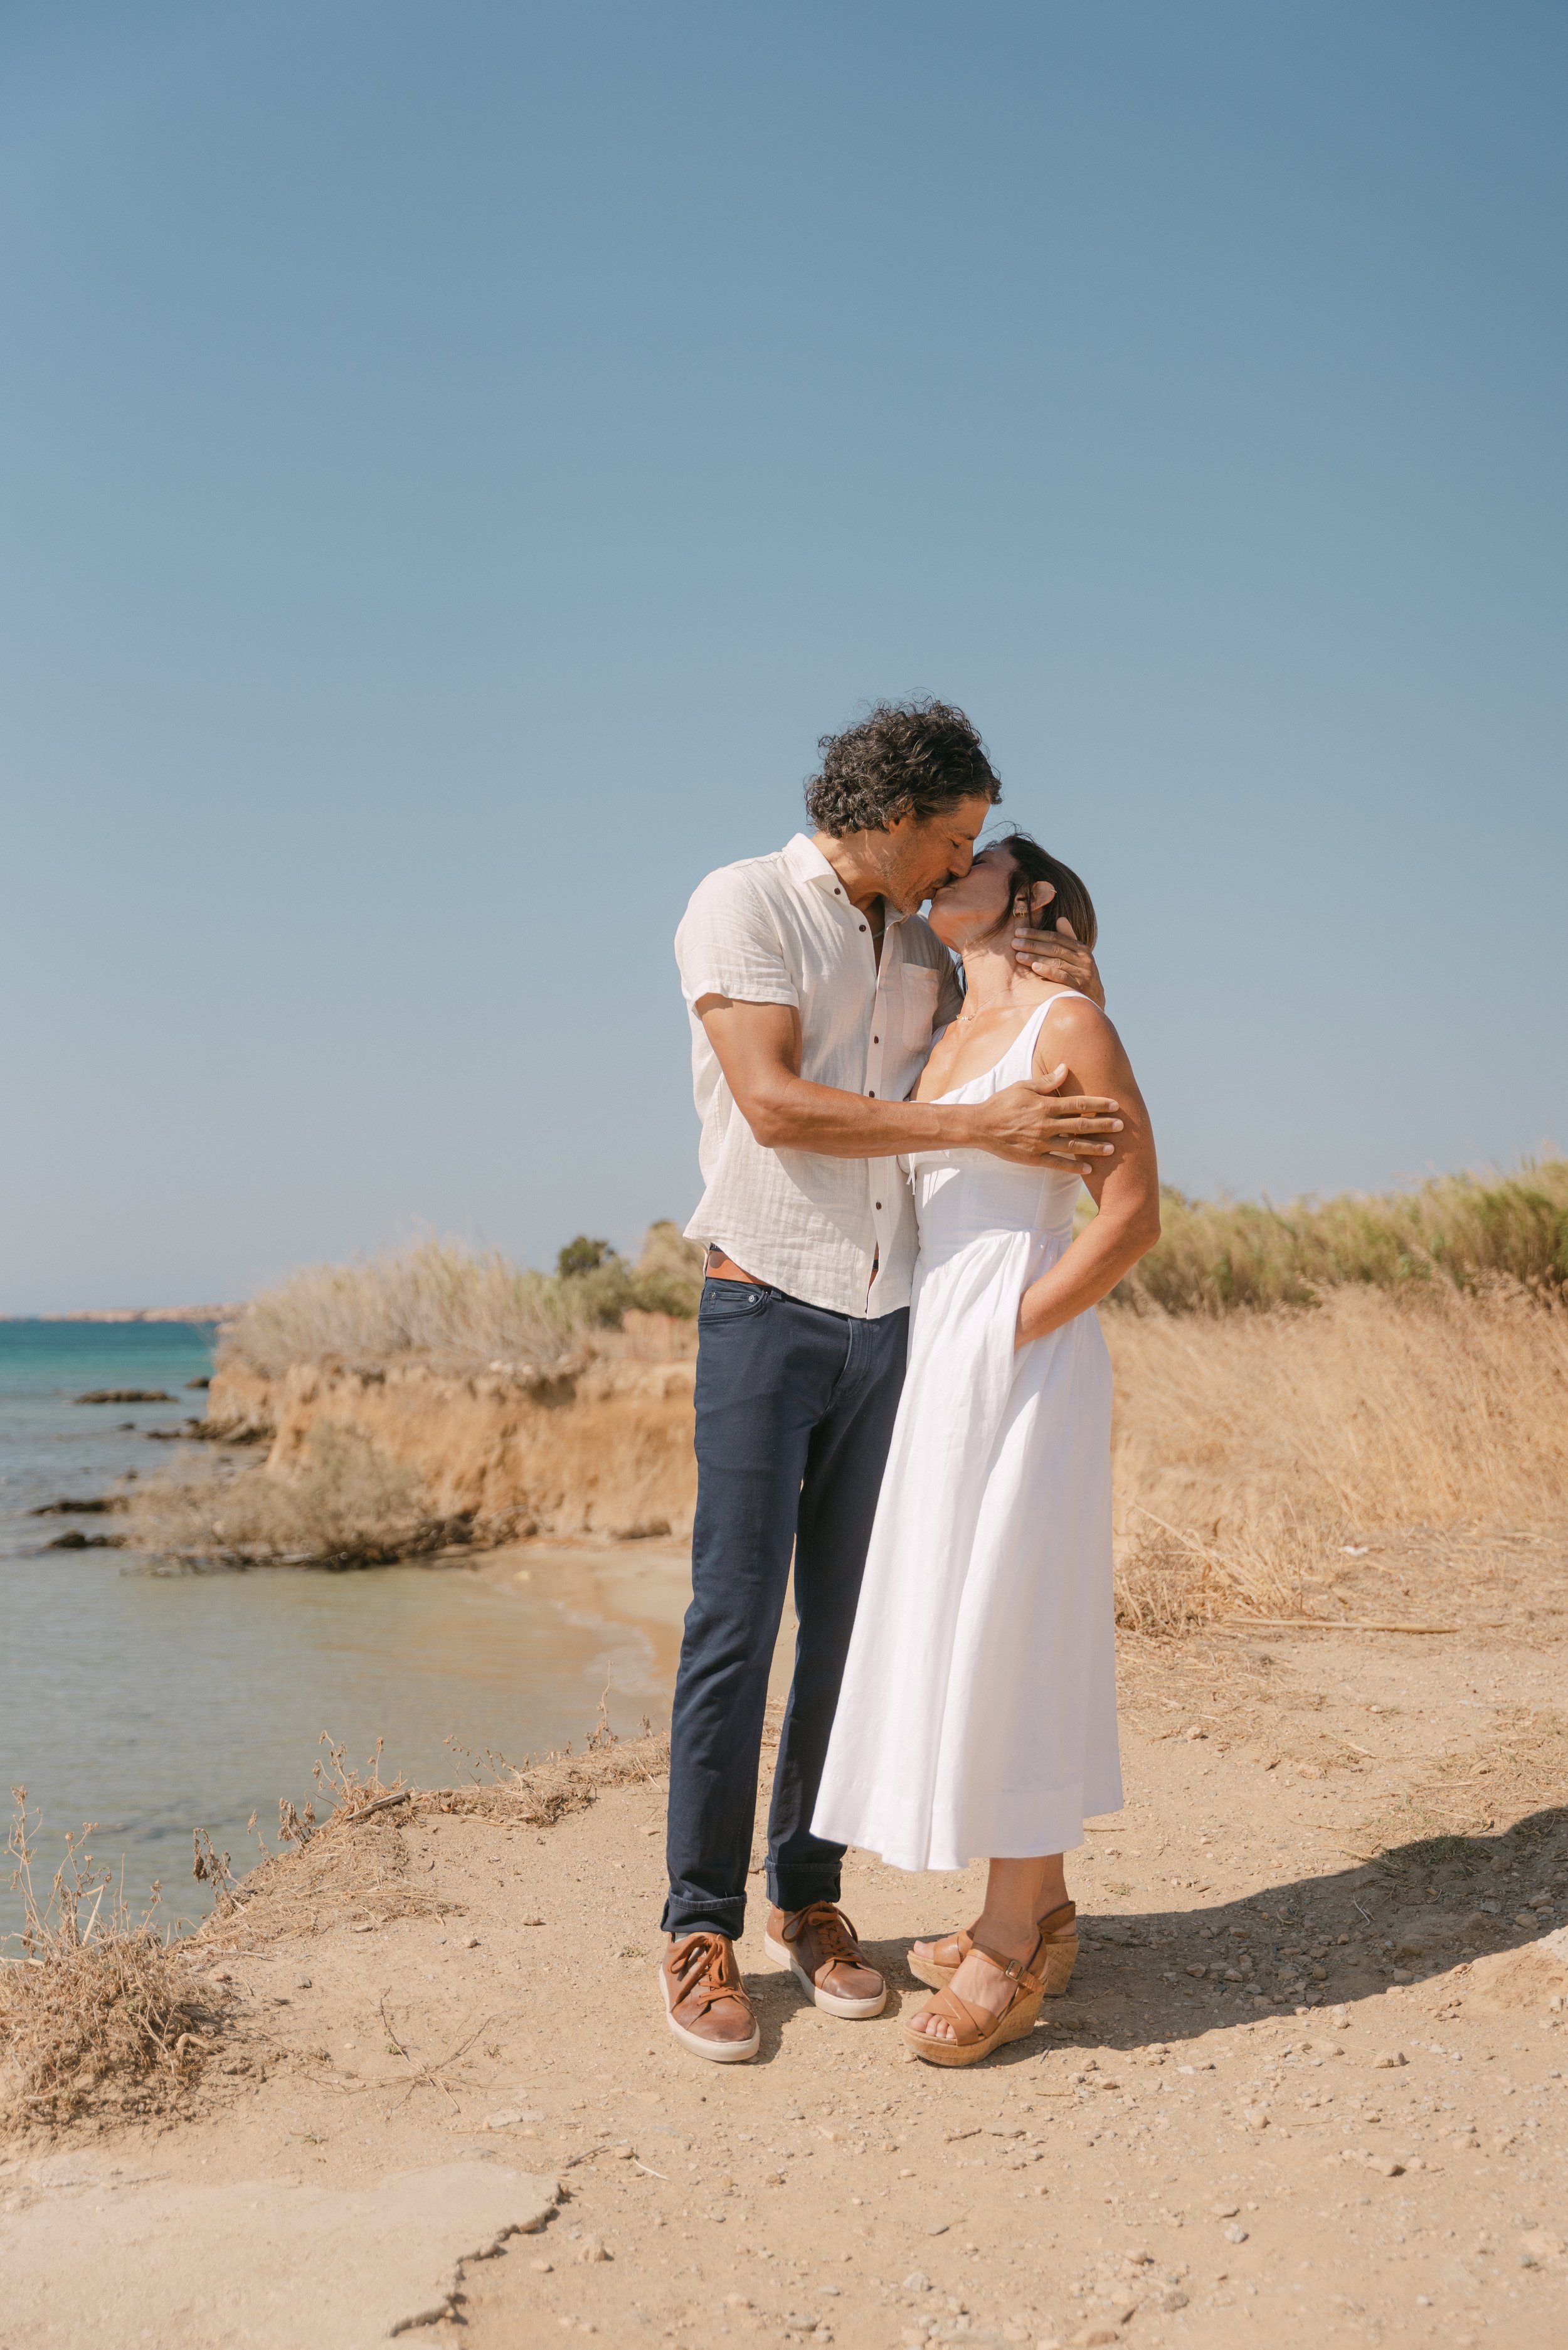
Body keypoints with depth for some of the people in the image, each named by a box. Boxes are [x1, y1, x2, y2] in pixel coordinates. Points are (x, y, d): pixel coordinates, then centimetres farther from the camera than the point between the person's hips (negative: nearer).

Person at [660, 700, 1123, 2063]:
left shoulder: (922, 953, 13)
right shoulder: (742, 906, -5)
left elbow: (1024, 1070, 25)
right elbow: (774, 1105, -18)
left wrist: (1077, 999, 2)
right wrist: (981, 1127, -21)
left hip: (888, 1323, 6)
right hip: (768, 1304, -5)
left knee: (848, 1623, 8)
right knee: (735, 1623, -5)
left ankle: (810, 1899, 20)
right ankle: (702, 1931, 4)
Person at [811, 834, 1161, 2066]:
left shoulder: (1069, 1023, -7)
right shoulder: (945, 1041, 16)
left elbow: (1135, 1214, -13)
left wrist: (1014, 1330, -15)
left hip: (1023, 1367, -8)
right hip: (939, 1369, 8)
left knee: (1006, 1633, -5)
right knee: (953, 1629, 11)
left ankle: (1011, 1946, 4)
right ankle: (1042, 1906, 23)